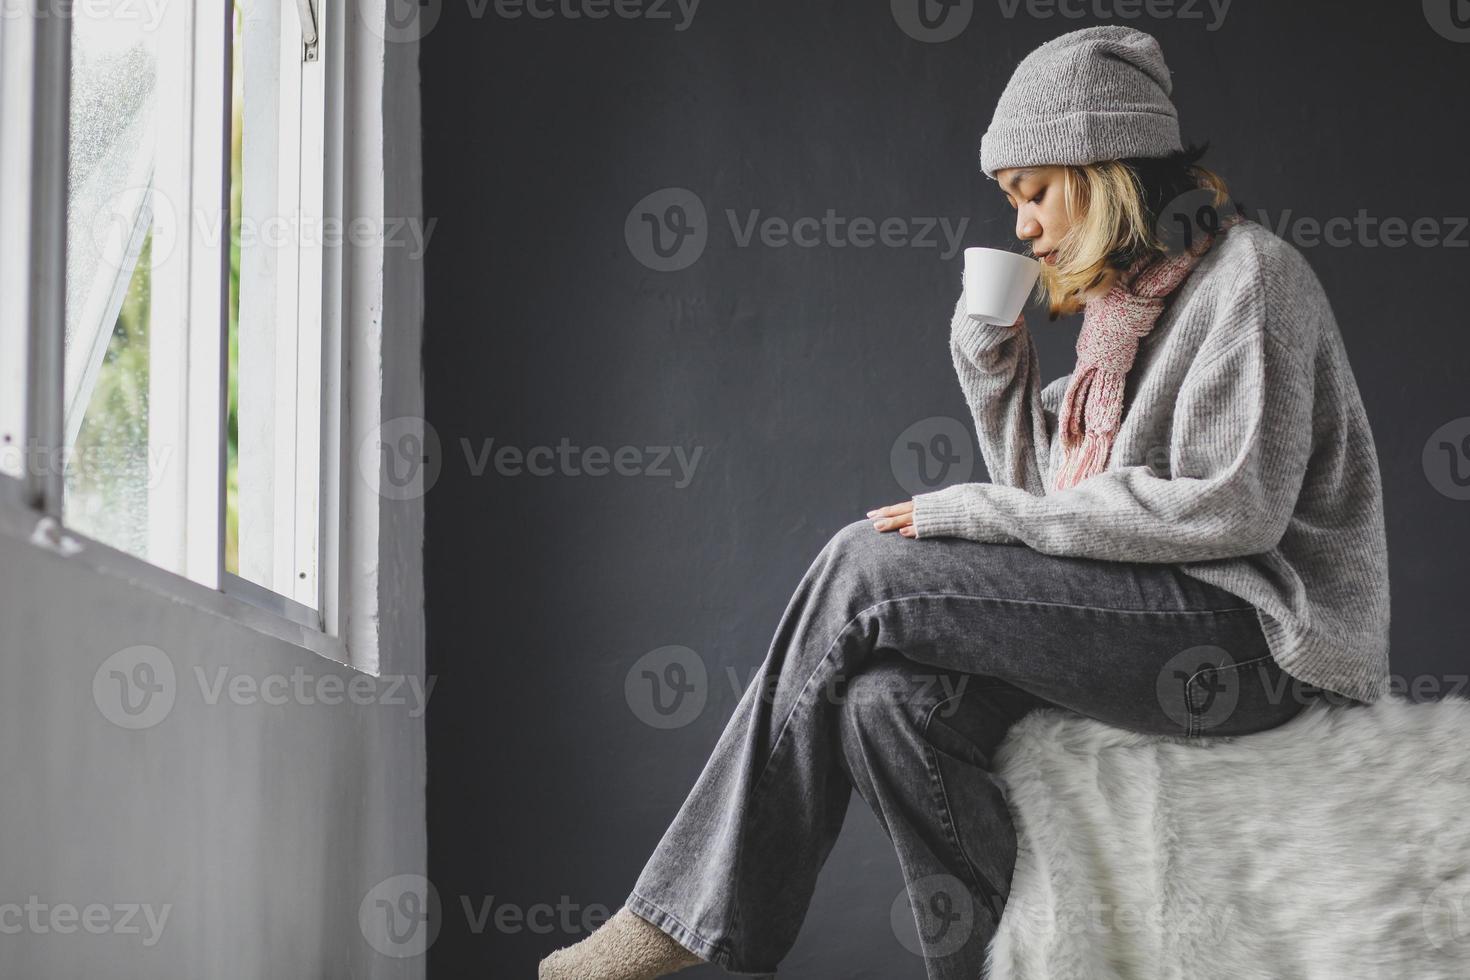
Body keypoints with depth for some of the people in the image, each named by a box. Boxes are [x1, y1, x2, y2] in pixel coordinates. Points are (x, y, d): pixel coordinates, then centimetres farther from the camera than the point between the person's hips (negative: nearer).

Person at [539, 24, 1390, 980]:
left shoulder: (1249, 275, -8)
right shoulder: (1128, 298, 18)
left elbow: (1226, 506, -19)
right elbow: (1047, 491, 18)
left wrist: (976, 514, -16)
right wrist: (990, 351, 4)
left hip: (1244, 637, -8)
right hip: (1151, 616, 8)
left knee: (866, 565, -17)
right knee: (888, 697, -20)